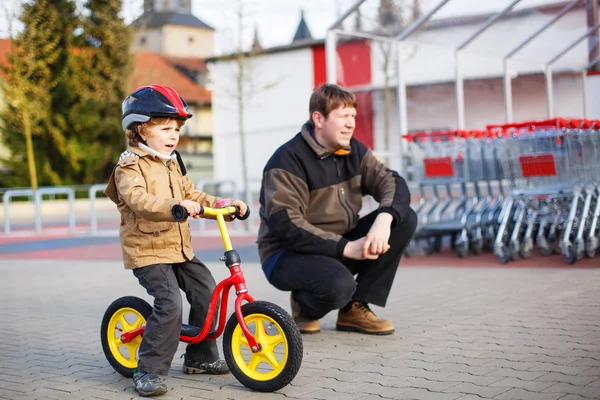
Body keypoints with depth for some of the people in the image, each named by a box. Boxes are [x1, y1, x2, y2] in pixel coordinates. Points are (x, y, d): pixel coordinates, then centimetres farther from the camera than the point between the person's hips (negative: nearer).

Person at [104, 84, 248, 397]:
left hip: (179, 248, 9)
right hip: (147, 250, -8)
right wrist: (175, 206, -44)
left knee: (206, 291, 7)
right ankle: (149, 370, -9)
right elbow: (138, 200, -29)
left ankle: (200, 357, 22)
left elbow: (192, 196, 19)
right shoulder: (130, 166, -11)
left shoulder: (172, 164, 17)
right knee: (170, 303, -21)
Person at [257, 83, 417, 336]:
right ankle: (303, 305, 1)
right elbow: (285, 224, -26)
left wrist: (385, 218, -28)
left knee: (405, 218, -9)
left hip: (341, 244, 7)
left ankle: (355, 308, -4)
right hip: (288, 254, -7)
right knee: (339, 285, -38)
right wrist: (346, 248, -29)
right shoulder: (288, 160, -17)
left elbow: (392, 183, -5)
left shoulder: (354, 151, 4)